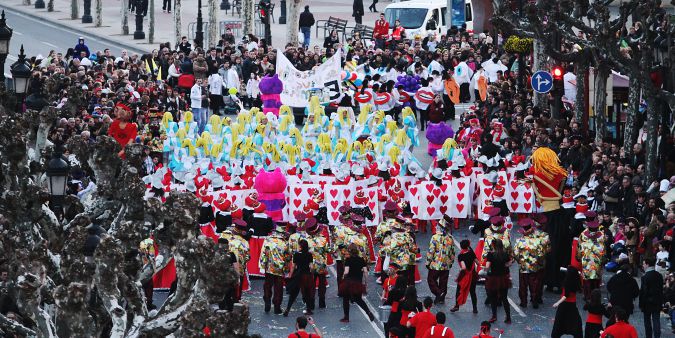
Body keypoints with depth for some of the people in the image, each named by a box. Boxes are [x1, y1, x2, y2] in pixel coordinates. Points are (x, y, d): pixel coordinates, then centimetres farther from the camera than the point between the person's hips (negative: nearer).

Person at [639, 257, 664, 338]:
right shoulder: (659, 276, 2)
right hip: (657, 303, 4)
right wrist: (660, 302, 15)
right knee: (656, 320, 3)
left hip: (647, 302, -4)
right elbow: (661, 289, 8)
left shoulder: (645, 277, -16)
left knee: (647, 322, 9)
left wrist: (641, 304, -8)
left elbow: (643, 292, -15)